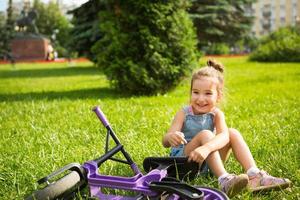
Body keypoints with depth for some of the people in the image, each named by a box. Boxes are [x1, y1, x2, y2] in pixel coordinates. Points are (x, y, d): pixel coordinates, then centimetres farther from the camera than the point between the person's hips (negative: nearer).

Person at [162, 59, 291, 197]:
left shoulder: (217, 114, -6)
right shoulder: (184, 114, -12)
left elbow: (224, 136, -29)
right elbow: (165, 143, -21)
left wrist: (206, 148, -50)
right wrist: (171, 137, -48)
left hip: (208, 161, 3)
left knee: (233, 133, -14)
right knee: (205, 134, -30)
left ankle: (254, 176, -27)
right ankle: (224, 180, -42)